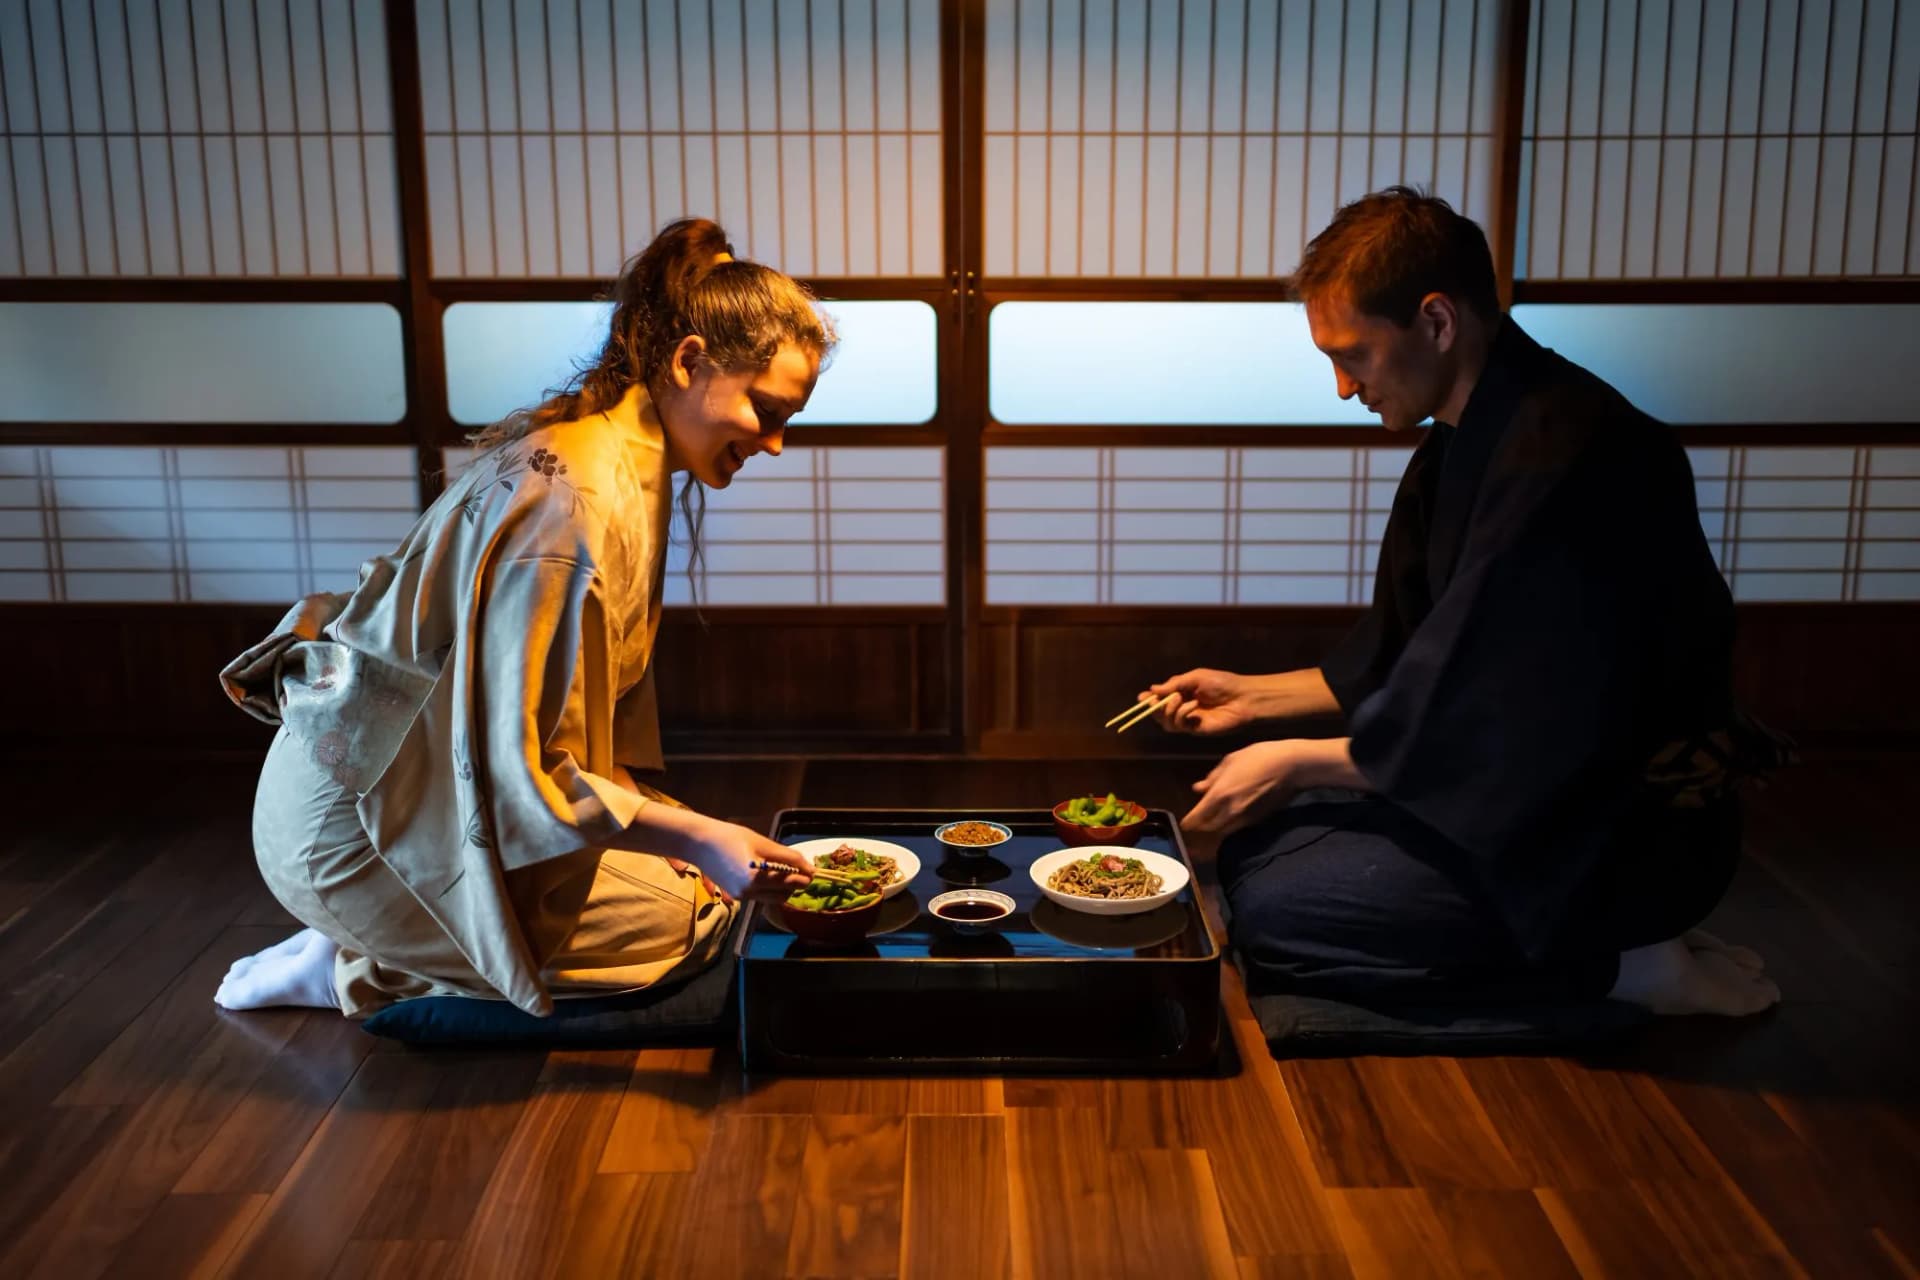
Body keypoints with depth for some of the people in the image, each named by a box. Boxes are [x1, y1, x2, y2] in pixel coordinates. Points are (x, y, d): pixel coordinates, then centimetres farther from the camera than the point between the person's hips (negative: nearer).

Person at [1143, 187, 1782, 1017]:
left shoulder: (1568, 455, -25)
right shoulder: (1461, 446, 7)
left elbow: (1515, 729, -24)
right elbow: (1399, 663, 17)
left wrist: (1299, 762, -15)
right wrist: (1254, 697, 14)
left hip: (1624, 835, -10)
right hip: (1541, 793, 10)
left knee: (1273, 913, -18)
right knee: (1251, 836, 11)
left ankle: (1616, 962, -6)